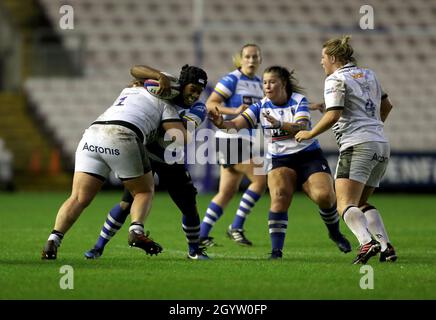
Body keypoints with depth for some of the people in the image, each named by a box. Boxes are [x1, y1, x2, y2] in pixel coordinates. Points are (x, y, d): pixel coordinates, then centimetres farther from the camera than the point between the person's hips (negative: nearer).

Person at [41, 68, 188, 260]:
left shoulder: (128, 91, 36)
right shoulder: (163, 103, 21)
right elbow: (181, 135, 11)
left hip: (91, 134, 4)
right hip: (122, 138, -4)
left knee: (78, 198, 2)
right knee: (144, 191, 16)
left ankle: (54, 239, -17)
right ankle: (136, 230, -9)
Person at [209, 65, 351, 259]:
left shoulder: (299, 101, -6)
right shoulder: (261, 107, 1)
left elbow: (302, 128, -24)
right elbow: (237, 124, -12)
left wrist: (279, 124, -41)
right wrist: (221, 123, -35)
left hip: (309, 156, -1)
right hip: (279, 161, 1)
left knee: (324, 196, -20)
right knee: (279, 196, -26)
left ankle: (335, 233, 11)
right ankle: (276, 250, -25)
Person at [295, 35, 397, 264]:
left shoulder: (336, 79, -4)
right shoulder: (368, 75, 19)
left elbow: (333, 116, -15)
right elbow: (386, 105, 29)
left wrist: (309, 134, -3)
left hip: (357, 145, -8)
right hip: (382, 145, 8)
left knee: (345, 204, -14)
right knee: (361, 203, 17)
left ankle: (367, 242, -38)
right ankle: (386, 246, 2)